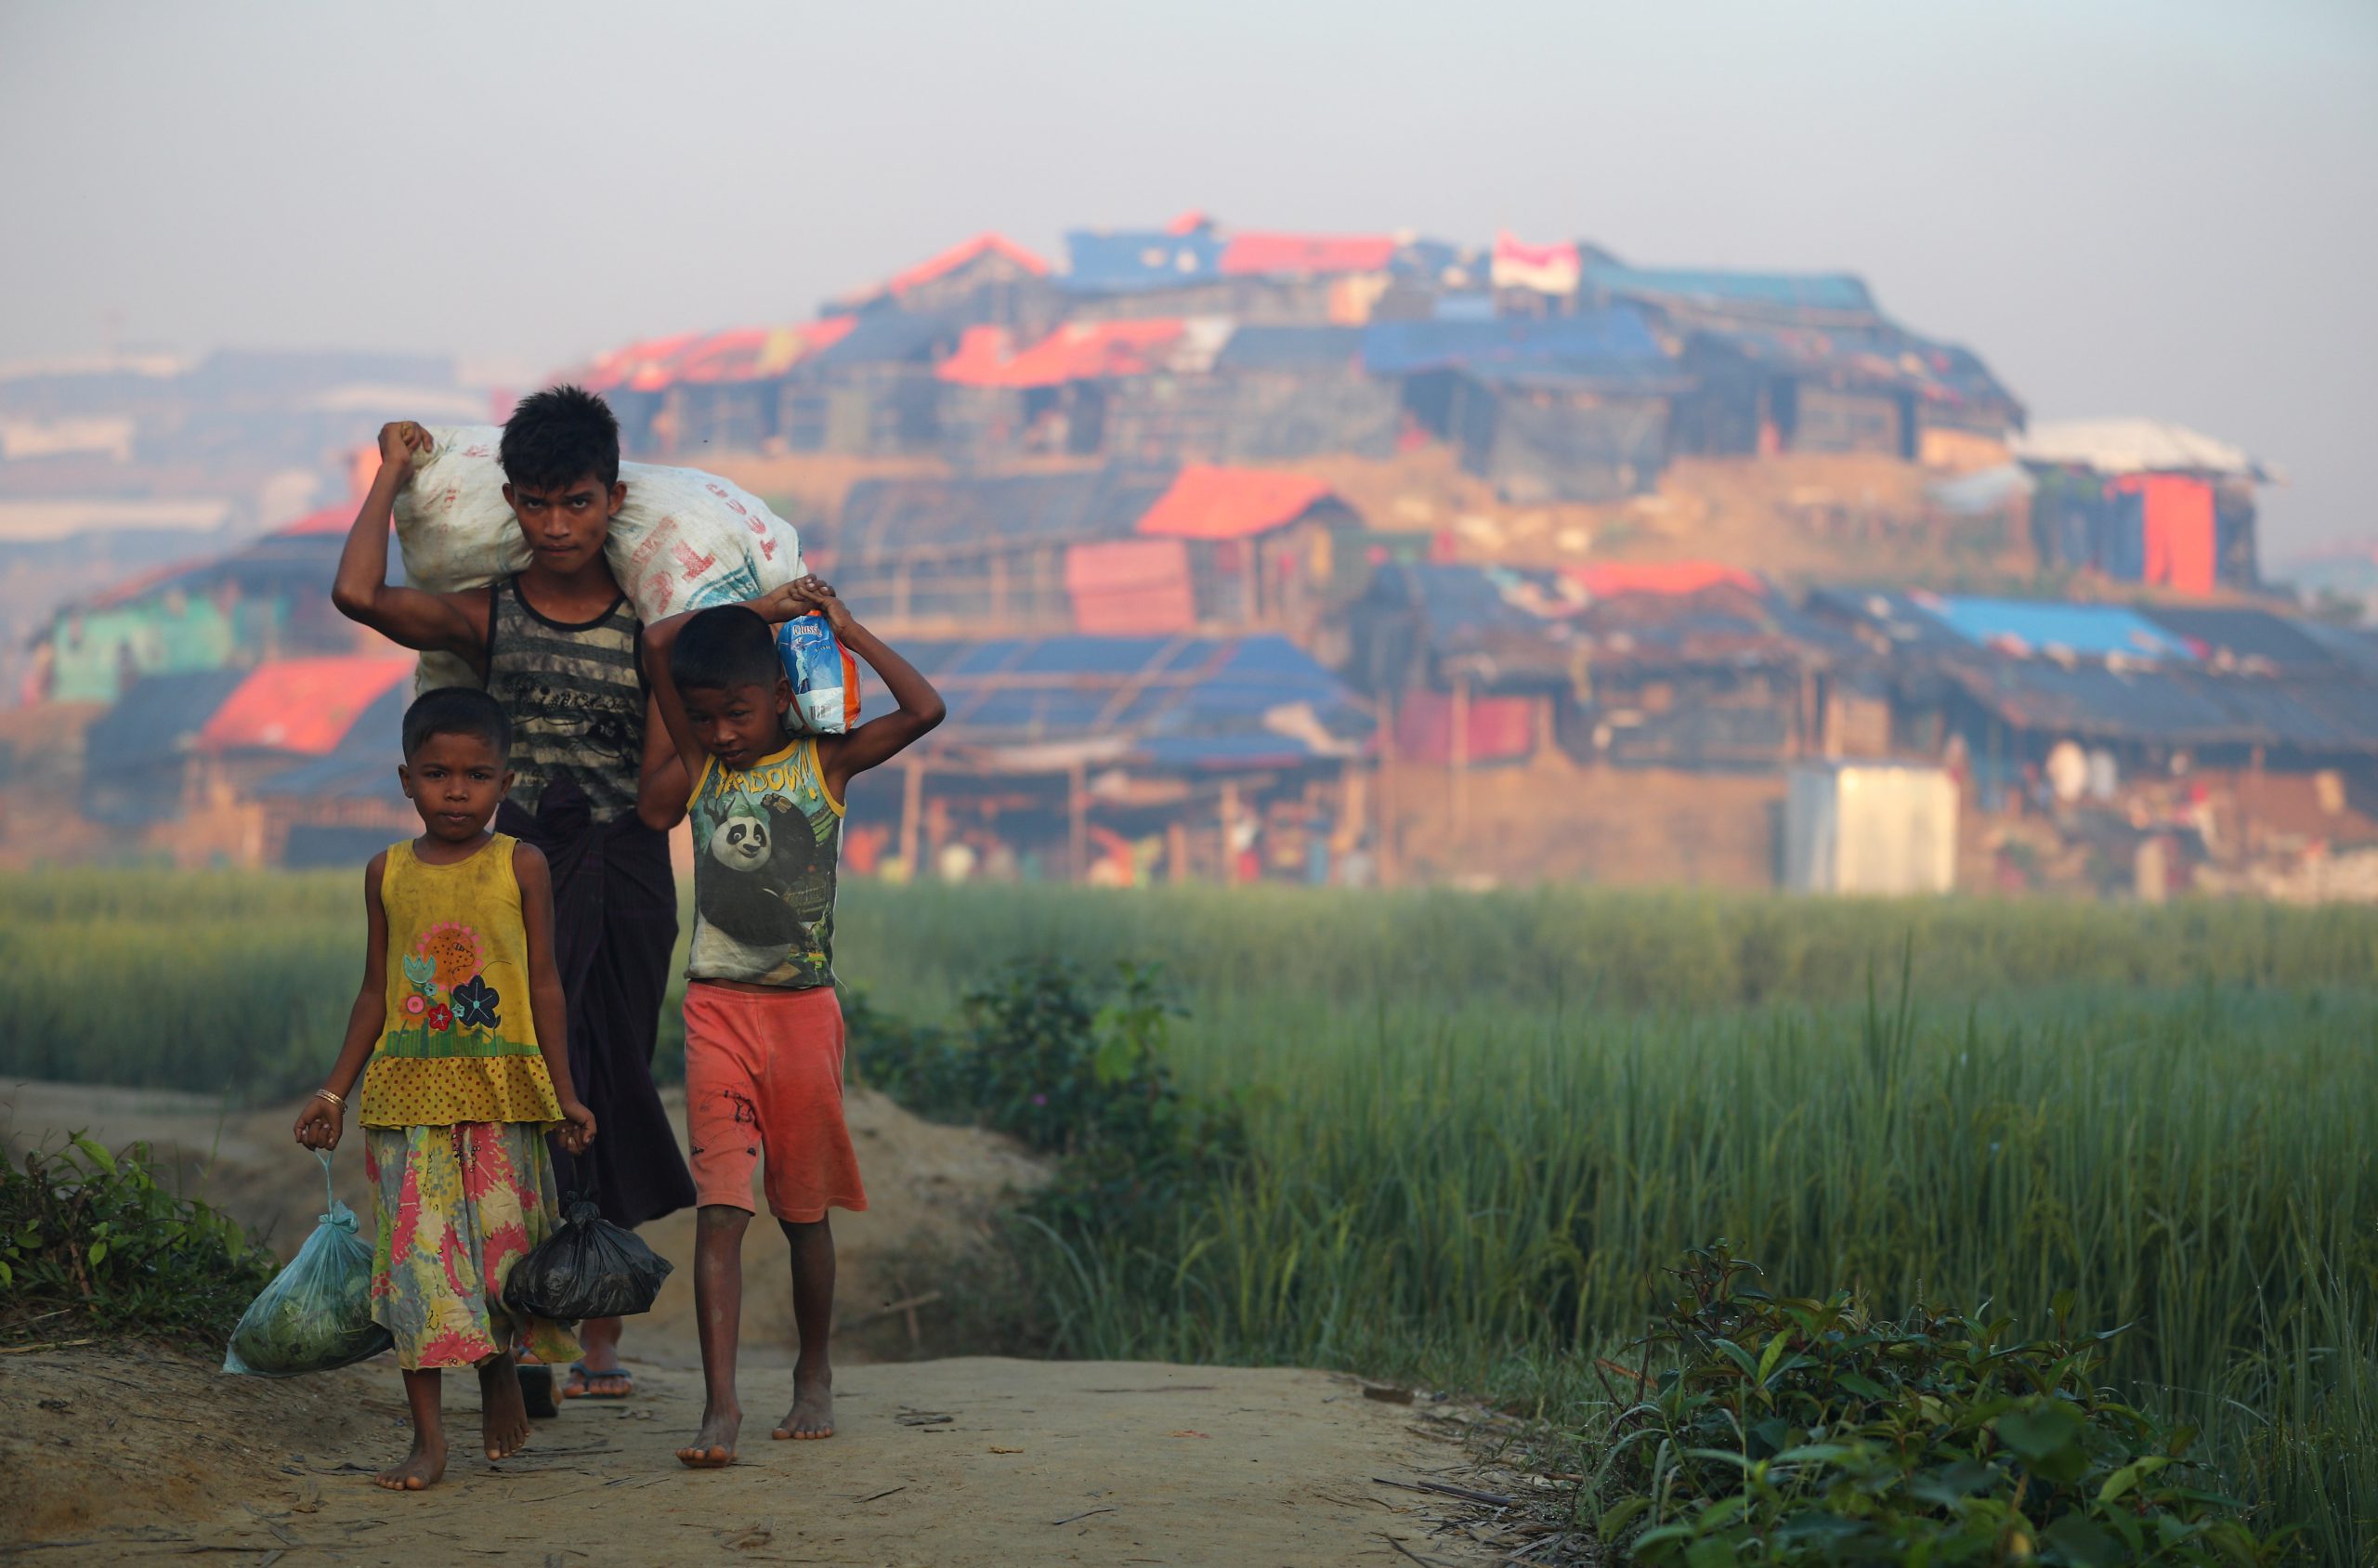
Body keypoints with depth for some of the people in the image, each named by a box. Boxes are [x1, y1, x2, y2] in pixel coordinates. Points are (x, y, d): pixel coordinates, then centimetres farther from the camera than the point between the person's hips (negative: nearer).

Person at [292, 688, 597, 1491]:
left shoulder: (521, 867, 1)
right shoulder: (388, 873, 7)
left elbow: (545, 985, 3)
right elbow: (376, 991, 13)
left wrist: (564, 1092, 0)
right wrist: (334, 1091, 11)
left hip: (502, 1092, -1)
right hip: (408, 1089, 2)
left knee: (503, 1239, -1)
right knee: (416, 1255, -2)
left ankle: (499, 1366, 30)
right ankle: (427, 1436, 4)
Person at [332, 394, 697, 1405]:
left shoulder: (650, 625, 2)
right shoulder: (485, 618, 1)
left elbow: (662, 788, -2)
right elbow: (359, 595, -18)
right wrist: (394, 473, -4)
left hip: (626, 876, 1)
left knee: (613, 1098, 5)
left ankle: (601, 1338, 13)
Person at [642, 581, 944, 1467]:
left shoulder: (825, 763, 3)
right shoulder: (702, 762, 7)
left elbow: (925, 710, -10)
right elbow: (657, 645, -2)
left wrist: (845, 629, -1)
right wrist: (760, 608, 1)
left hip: (804, 1006, -1)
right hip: (717, 1006, 1)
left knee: (803, 1211, 9)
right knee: (720, 1210, -9)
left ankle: (814, 1376, 27)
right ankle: (720, 1404, -15)